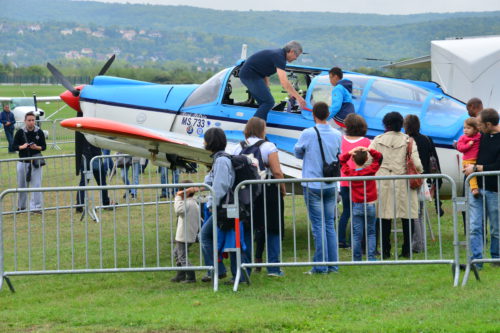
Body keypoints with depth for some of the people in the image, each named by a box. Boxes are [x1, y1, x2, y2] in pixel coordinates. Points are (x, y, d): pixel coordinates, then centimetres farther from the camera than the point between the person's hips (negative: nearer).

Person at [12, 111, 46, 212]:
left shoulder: (39, 132, 0)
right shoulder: (20, 132, -1)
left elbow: (44, 146, 4)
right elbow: (14, 146, 1)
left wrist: (37, 147, -17)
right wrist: (22, 147, -19)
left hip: (36, 162, -1)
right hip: (23, 162, 1)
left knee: (36, 184, -7)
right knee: (22, 185, 10)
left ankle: (36, 207, -4)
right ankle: (21, 206, 26)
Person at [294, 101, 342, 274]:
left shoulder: (308, 134, -12)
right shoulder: (337, 135, 1)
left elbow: (298, 153, 5)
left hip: (313, 186, -4)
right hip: (331, 186, 4)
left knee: (318, 226, -2)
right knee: (330, 224, 10)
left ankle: (321, 266, -3)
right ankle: (332, 264, 10)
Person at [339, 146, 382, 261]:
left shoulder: (349, 172, -7)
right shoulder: (371, 170, -7)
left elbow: (342, 160, 6)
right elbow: (378, 157, 3)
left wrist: (350, 152, -13)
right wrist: (369, 150, -13)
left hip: (357, 206, 0)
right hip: (370, 206, 0)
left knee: (357, 234, 3)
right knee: (371, 232, 8)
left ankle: (356, 259, 2)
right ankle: (371, 257, 1)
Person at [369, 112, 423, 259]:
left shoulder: (378, 140, 2)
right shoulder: (408, 140, 0)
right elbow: (416, 163, -6)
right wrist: (419, 175, 12)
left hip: (383, 182, 1)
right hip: (404, 183, -1)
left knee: (385, 217, 4)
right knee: (407, 216, 5)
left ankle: (385, 251, 4)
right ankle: (407, 250, 4)